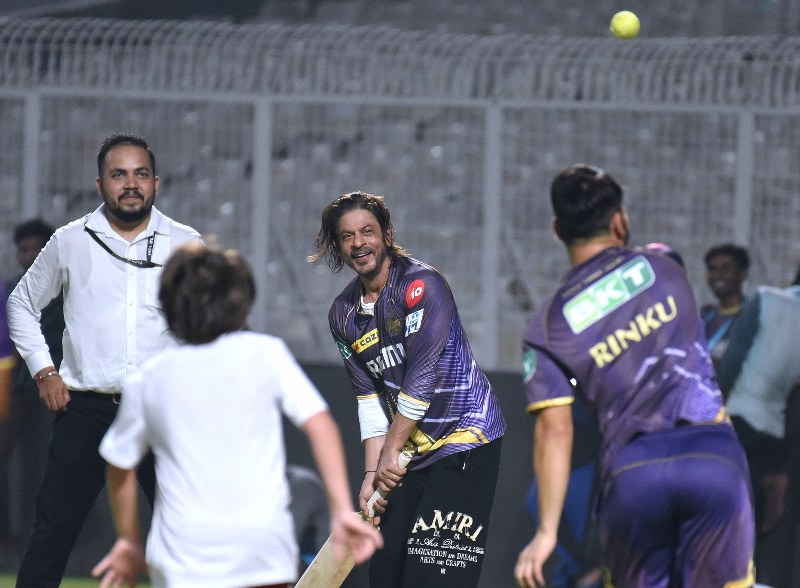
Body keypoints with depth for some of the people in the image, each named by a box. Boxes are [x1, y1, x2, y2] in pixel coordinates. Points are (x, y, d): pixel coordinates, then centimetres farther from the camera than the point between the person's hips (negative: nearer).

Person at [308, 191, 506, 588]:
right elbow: (369, 398, 9)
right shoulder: (343, 315, 8)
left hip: (465, 440, -7)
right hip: (410, 452, 7)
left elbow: (421, 378, -19)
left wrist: (391, 451, -15)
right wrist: (372, 472, -1)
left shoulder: (421, 285, -15)